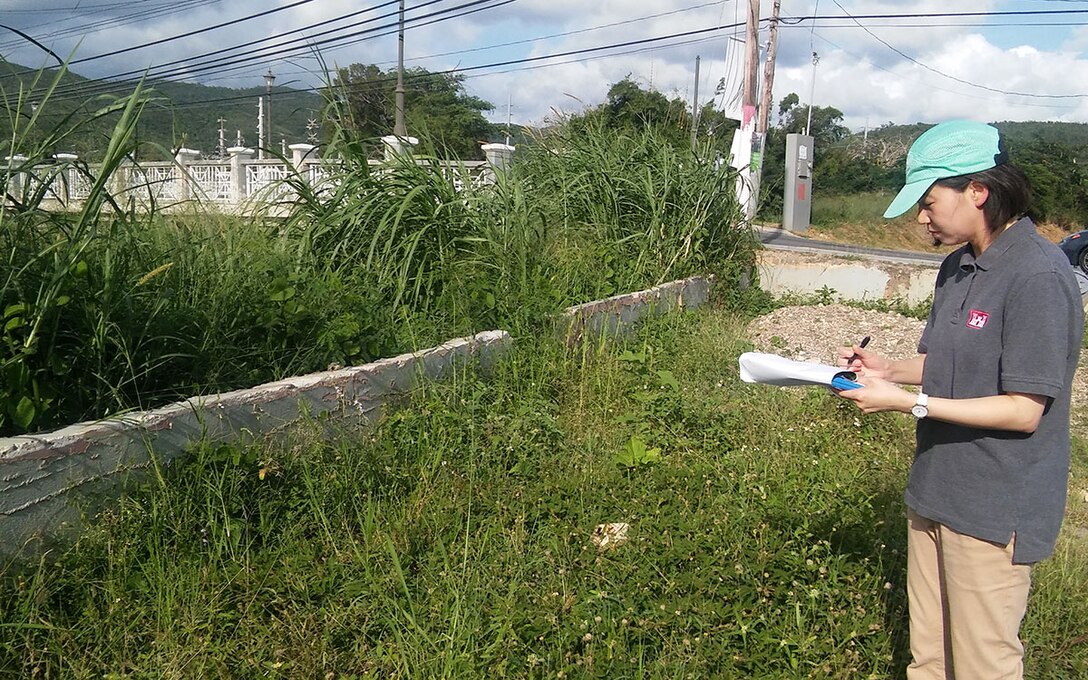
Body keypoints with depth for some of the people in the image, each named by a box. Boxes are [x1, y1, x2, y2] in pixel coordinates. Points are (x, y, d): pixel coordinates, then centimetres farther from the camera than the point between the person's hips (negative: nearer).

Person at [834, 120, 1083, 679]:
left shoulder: (1038, 275, -20)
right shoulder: (958, 267, 8)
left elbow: (1023, 411, -20)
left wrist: (909, 402, -20)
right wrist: (889, 370, 1)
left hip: (994, 511, -8)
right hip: (936, 491, 8)